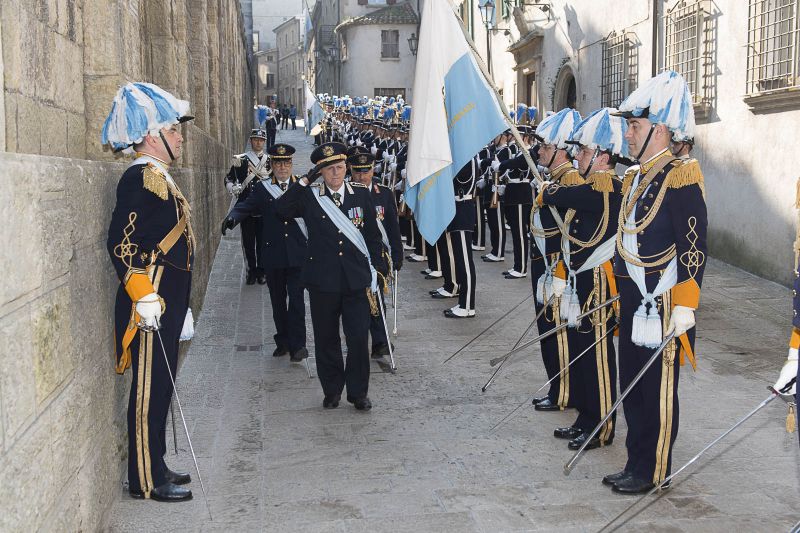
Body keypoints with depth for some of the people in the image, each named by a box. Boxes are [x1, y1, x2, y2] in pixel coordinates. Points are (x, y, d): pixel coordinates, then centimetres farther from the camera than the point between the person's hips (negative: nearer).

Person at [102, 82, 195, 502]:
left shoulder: (160, 177, 17)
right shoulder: (139, 178, -13)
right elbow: (121, 242, -21)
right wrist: (144, 297, -24)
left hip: (167, 302, 10)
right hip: (150, 305, -10)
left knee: (160, 386, 15)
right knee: (150, 388, -2)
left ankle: (155, 468, 26)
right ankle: (146, 480, 8)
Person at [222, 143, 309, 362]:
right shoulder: (262, 188, 4)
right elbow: (246, 206, -7)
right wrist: (232, 218, -25)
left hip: (297, 255, -1)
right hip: (272, 255, 2)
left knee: (296, 299, -6)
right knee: (278, 300, 11)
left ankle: (297, 344, 0)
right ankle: (283, 341, 24)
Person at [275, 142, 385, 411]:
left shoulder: (361, 194, 4)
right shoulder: (309, 197, 0)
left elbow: (373, 235, 9)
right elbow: (281, 210, -16)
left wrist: (376, 268, 6)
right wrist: (304, 183, -15)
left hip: (356, 279, 0)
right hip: (323, 280, 0)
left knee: (359, 338, 0)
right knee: (326, 339, 9)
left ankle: (358, 393, 16)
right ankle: (332, 391, 25)